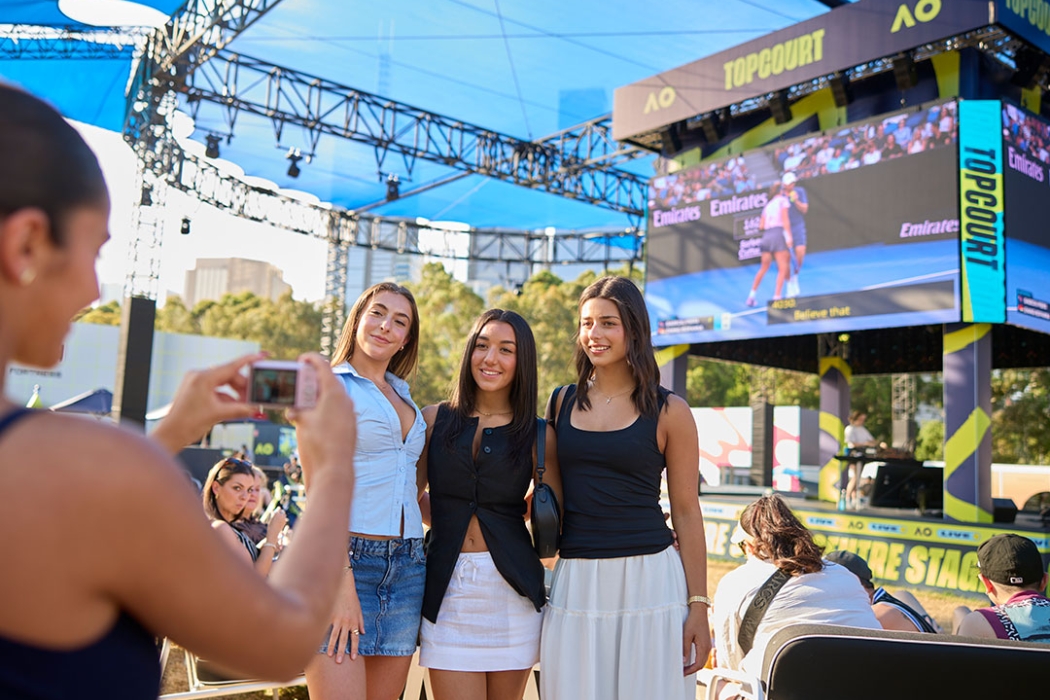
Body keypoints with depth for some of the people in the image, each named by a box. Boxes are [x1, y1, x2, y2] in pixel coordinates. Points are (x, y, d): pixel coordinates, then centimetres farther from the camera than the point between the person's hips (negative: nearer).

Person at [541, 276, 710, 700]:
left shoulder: (668, 412, 0)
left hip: (649, 580, -2)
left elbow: (686, 512, 1)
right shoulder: (561, 403, 8)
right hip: (574, 583, 3)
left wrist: (698, 605, -1)